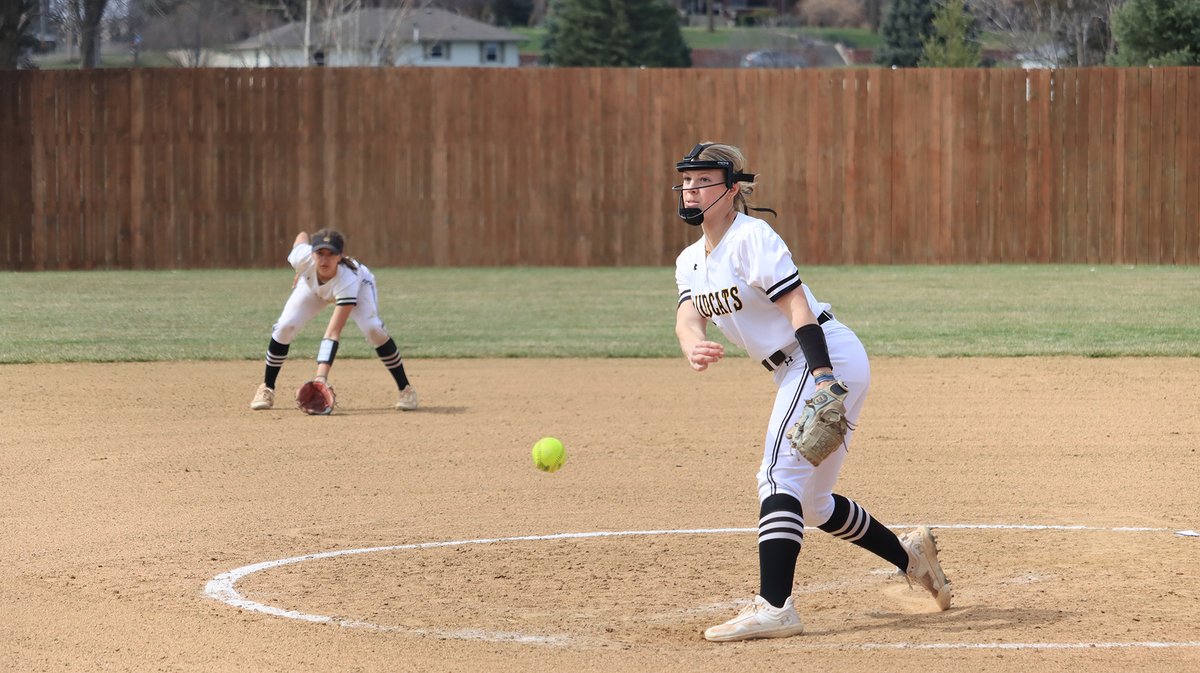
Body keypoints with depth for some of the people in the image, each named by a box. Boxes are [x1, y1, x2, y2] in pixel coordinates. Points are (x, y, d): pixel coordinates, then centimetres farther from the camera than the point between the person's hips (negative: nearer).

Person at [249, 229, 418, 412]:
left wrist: (321, 375, -59)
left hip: (359, 284, -3)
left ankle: (406, 389, -14)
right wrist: (299, 273, 2)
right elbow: (302, 236, -11)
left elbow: (333, 333, -50)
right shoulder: (304, 258, -39)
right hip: (313, 285, 3)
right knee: (285, 327, -17)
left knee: (372, 328, -30)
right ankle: (266, 389, 3)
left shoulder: (348, 281, -46)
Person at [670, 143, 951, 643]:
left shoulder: (752, 238, -13)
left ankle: (774, 608, -28)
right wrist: (693, 346, -32)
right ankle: (911, 556, 33)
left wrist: (824, 379, -31)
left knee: (780, 476, -20)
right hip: (795, 374, 10)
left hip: (829, 357, -10)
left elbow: (799, 309, -20)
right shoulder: (691, 261, 12)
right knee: (809, 501, 16)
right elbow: (688, 316, -7)